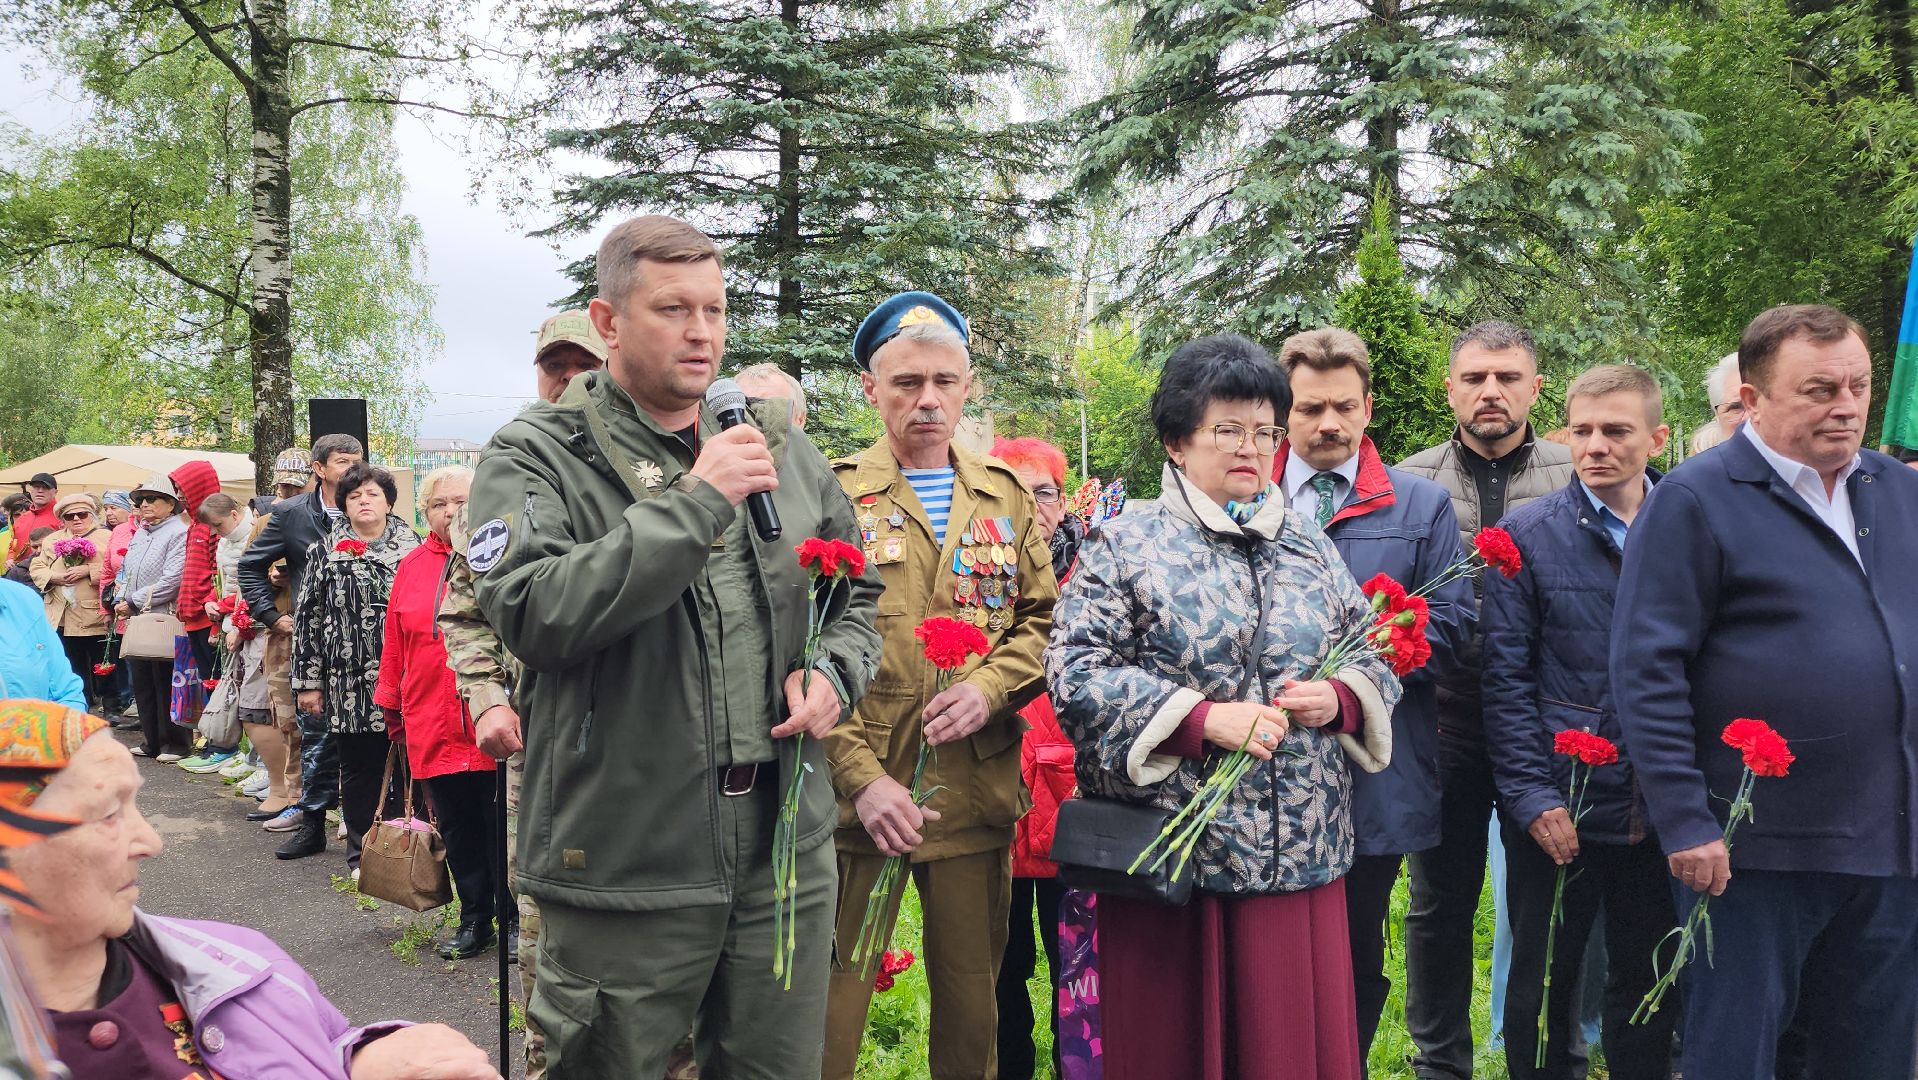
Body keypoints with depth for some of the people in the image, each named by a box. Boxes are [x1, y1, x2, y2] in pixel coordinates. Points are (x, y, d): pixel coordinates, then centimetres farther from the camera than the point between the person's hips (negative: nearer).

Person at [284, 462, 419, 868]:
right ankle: (361, 853, 19)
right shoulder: (326, 552, 6)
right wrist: (308, 680, 2)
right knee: (358, 768, 7)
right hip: (351, 681, 0)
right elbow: (308, 617, 6)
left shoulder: (412, 547, 7)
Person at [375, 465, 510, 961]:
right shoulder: (412, 566, 9)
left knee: (503, 824, 5)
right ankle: (474, 920, 25)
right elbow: (395, 644, 13)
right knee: (457, 826, 11)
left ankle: (514, 920, 19)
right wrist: (392, 707, 15)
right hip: (433, 727, 4)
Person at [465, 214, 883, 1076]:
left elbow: (857, 593, 21)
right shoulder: (537, 457, -5)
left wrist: (834, 669, -1)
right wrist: (694, 501, -21)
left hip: (786, 850, 5)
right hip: (624, 868, -4)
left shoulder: (780, 447, 10)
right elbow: (533, 613, -22)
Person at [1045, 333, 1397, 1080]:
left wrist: (1341, 698, -6)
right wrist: (1202, 718, -17)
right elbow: (1076, 673, -10)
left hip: (1303, 850, 4)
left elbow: (1376, 654, 16)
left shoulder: (1310, 546, 12)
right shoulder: (1127, 547, -2)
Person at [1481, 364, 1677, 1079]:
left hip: (1660, 809, 2)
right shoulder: (1528, 533, -2)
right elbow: (1507, 679, -4)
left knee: (1648, 988, 14)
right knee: (1542, 986, 9)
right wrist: (1532, 796, -10)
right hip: (1557, 811, -2)